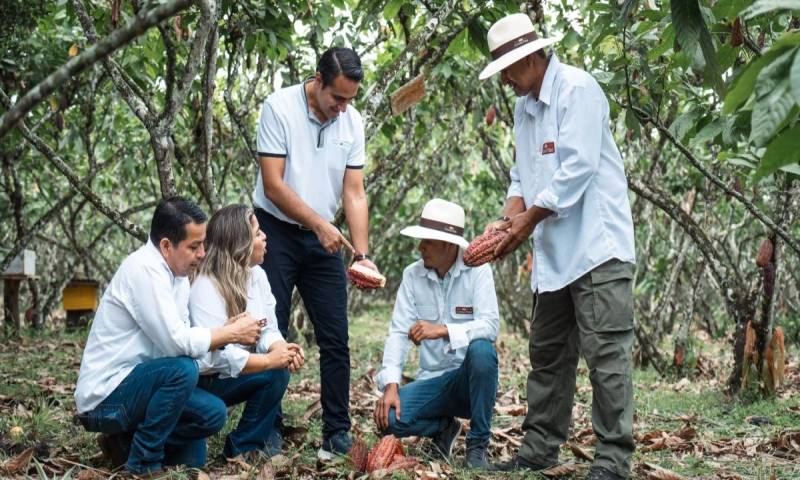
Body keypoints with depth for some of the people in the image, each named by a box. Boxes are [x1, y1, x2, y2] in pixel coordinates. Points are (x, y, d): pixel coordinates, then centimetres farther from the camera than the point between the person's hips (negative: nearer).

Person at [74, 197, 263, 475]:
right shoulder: (144, 270, -22)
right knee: (182, 369, -30)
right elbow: (177, 342, -27)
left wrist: (226, 331, -12)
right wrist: (233, 334, -16)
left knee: (212, 415, -2)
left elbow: (180, 339, 3)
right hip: (104, 395, -9)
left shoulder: (177, 273, 7)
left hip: (135, 384, 9)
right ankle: (143, 463, -14)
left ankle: (127, 441, 11)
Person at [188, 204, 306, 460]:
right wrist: (269, 360, -29)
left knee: (281, 368, -17)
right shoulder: (206, 288, -22)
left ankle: (250, 445, -4)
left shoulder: (257, 275, 1)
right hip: (203, 382, -6)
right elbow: (213, 354, -30)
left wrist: (281, 349, -21)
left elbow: (268, 331, 1)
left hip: (233, 373, 6)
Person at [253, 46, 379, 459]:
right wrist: (319, 224, -21)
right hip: (275, 234, -4)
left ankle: (337, 434, 7)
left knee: (335, 340, 1)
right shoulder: (279, 107, -13)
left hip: (323, 239, 4)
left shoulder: (352, 122, 1)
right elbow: (273, 184, -16)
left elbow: (354, 193, 0)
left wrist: (362, 254, -10)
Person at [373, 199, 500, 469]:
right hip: (433, 380, 3)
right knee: (388, 417, -24)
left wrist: (443, 330, -35)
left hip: (472, 377, -2)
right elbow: (399, 332, -7)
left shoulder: (477, 270, -8)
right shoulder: (412, 275, 0)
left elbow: (490, 326, -21)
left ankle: (478, 444, -16)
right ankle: (444, 427, 11)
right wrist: (391, 386, -19)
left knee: (481, 350, -36)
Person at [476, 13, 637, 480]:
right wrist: (510, 215, -1)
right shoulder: (525, 107, 16)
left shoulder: (577, 89, -11)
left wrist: (529, 219, -13)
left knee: (606, 353, -8)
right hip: (554, 251, 9)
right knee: (548, 354, 12)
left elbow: (579, 167, -18)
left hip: (596, 244, -9)